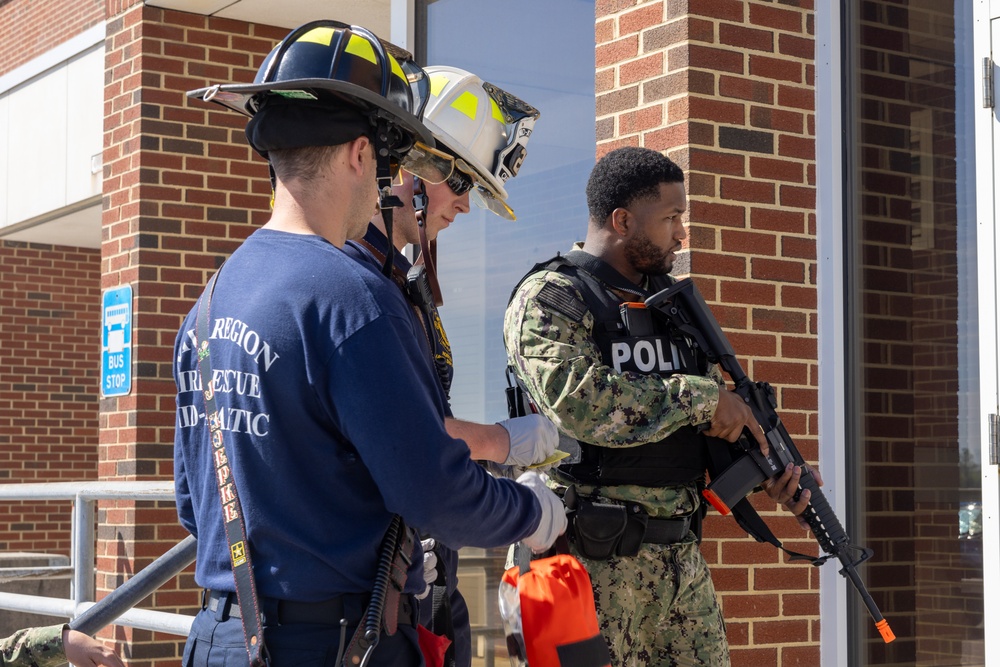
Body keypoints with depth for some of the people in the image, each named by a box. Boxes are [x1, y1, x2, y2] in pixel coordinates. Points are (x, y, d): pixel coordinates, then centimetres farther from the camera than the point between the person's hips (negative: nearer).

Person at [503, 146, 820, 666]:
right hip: (596, 560, -7)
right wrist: (698, 397, -18)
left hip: (680, 552, 8)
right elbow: (577, 399, -25)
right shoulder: (549, 297, -8)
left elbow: (720, 405, 22)